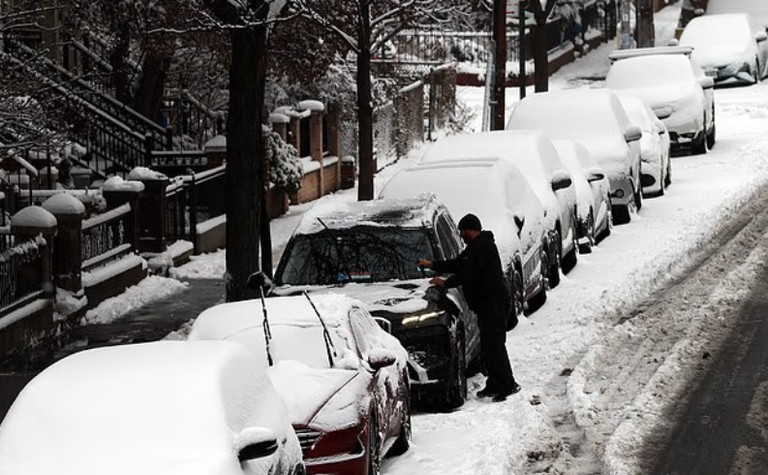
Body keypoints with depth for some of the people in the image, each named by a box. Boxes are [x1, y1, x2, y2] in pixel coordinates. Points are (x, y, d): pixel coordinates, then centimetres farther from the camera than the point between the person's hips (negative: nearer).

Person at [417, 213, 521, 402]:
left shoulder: (483, 246, -14)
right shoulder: (476, 246, 20)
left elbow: (468, 273, -20)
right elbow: (457, 264, 28)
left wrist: (445, 283, -13)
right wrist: (432, 265, 26)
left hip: (493, 302, -11)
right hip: (486, 303, 11)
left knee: (494, 344, -14)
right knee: (488, 345, 12)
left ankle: (507, 384, -15)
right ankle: (494, 384, 17)